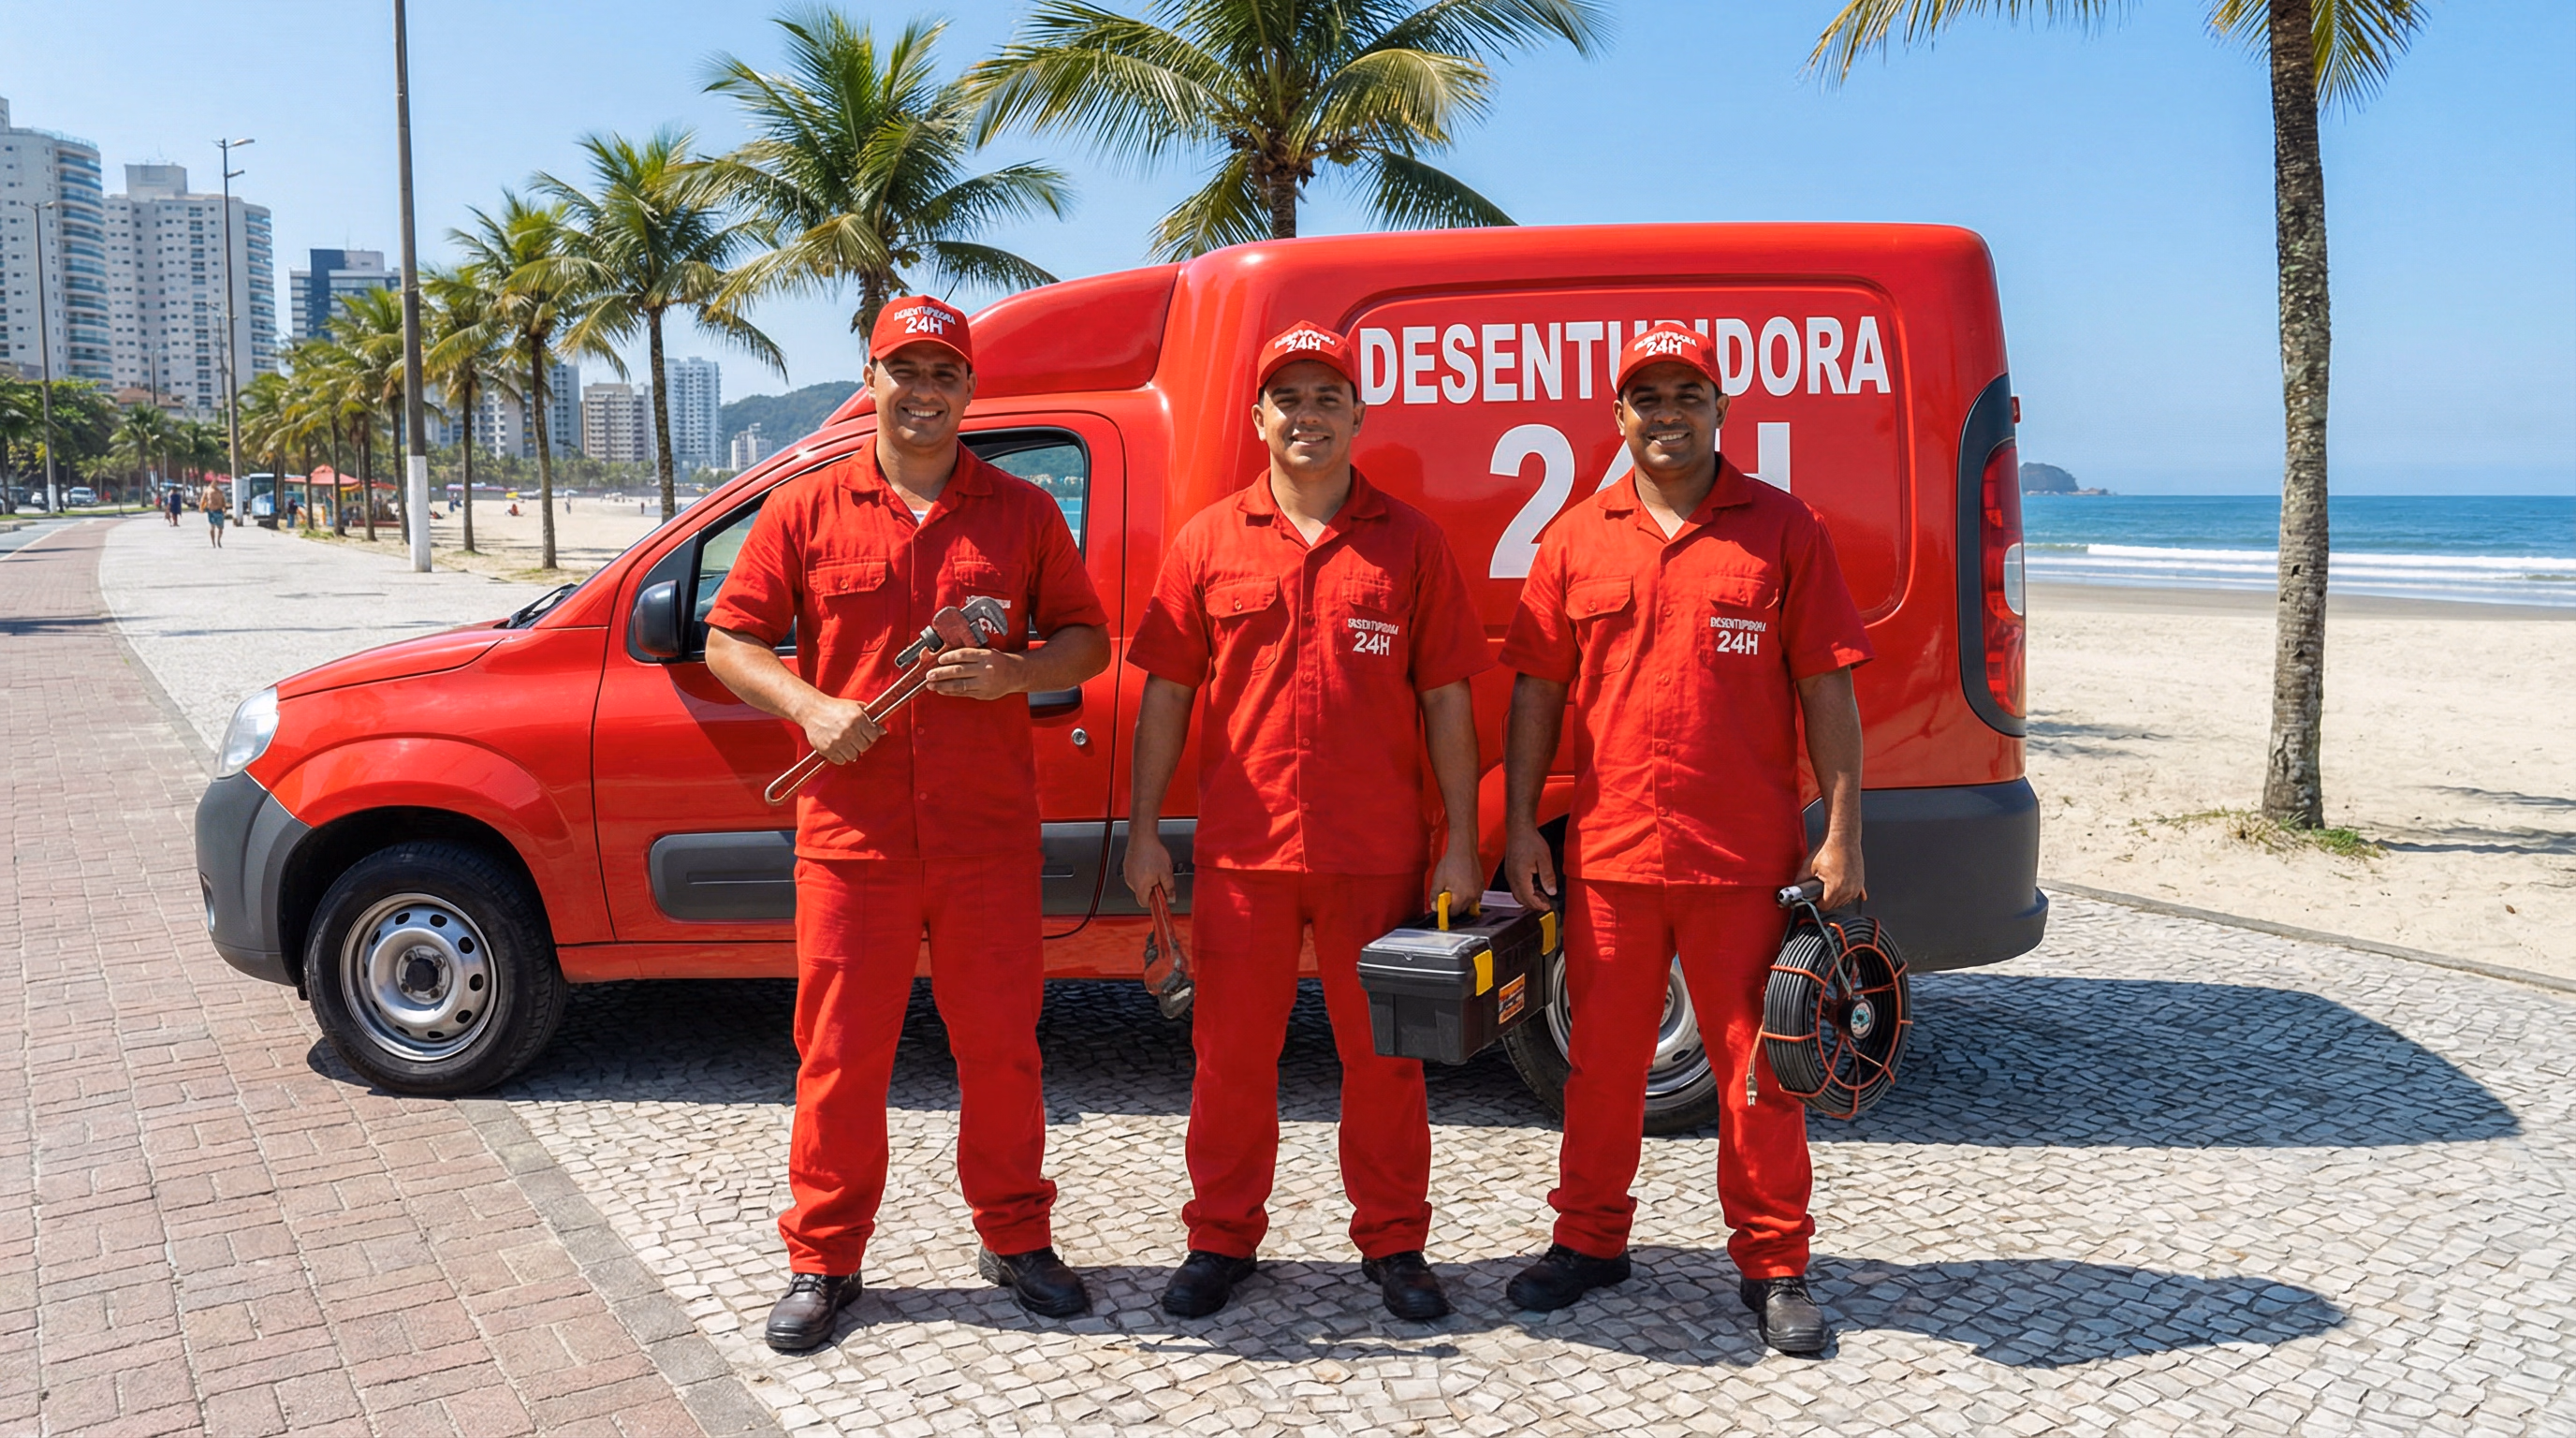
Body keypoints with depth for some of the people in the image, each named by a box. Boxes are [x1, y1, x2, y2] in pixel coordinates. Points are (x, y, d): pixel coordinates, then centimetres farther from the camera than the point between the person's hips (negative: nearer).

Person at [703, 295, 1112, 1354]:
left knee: (1002, 1045, 9)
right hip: (851, 834, 0)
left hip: (990, 837, 1)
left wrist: (1017, 673, -11)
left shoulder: (1022, 511, 8)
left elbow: (1086, 637, 10)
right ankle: (823, 1261, 22)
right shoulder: (807, 511, 5)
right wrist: (810, 707, -11)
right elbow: (729, 640, 7)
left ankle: (1015, 1238, 26)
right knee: (840, 1056, 6)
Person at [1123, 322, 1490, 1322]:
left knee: (1382, 1052, 9)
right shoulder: (1210, 542, 7)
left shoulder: (1409, 542, 5)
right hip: (1242, 849, 1)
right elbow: (1166, 692, 7)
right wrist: (1142, 829, 2)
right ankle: (1221, 1239, 25)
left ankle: (1393, 1243, 24)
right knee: (1232, 1051, 9)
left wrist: (1461, 844, -2)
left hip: (1378, 853, 0)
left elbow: (1446, 697, 3)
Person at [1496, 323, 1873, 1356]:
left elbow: (1825, 689, 1)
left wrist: (1842, 835, -4)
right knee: (1601, 1059, 12)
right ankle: (1590, 1239, 29)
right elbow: (1537, 690, 8)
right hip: (1608, 853, 2)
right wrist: (1519, 827, 3)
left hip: (1745, 859, -2)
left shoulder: (1782, 528, 2)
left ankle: (1773, 1265, 21)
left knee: (1757, 1064, 6)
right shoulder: (1575, 540, 7)